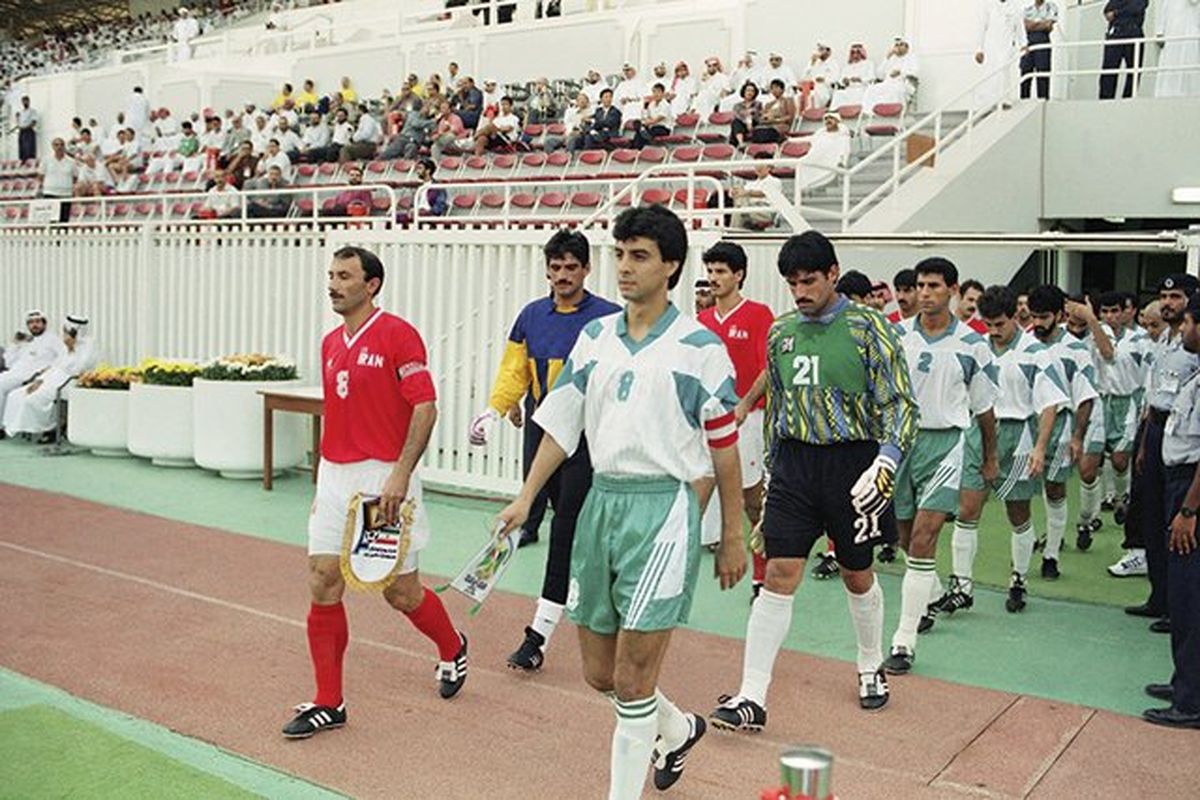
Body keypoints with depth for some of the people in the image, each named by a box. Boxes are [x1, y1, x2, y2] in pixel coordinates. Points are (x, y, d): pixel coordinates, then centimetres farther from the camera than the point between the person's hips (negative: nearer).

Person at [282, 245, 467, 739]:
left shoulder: (398, 334, -10)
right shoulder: (330, 344, 12)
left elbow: (425, 408, -14)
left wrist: (400, 475, -21)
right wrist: (325, 480, 19)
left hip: (384, 479, -7)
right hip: (334, 477, 7)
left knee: (400, 591, 4)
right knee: (323, 584, 1)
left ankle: (452, 648, 34)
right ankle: (328, 703, 11)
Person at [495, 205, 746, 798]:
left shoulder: (700, 347, -5)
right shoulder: (594, 337, 10)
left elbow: (724, 449, -2)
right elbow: (561, 422, 13)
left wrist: (732, 537, -1)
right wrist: (526, 497, 6)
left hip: (664, 506, -6)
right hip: (601, 500, 6)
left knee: (631, 678, -6)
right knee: (598, 673, 14)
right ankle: (677, 730, 43)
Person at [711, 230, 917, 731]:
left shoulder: (867, 327, -7)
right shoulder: (781, 332, 8)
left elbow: (901, 405, -8)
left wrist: (884, 467, -20)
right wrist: (771, 470, 18)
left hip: (850, 462, -3)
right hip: (793, 464, 3)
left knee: (857, 576, 12)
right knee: (779, 576, -4)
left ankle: (871, 669, 38)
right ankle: (751, 698, -2)